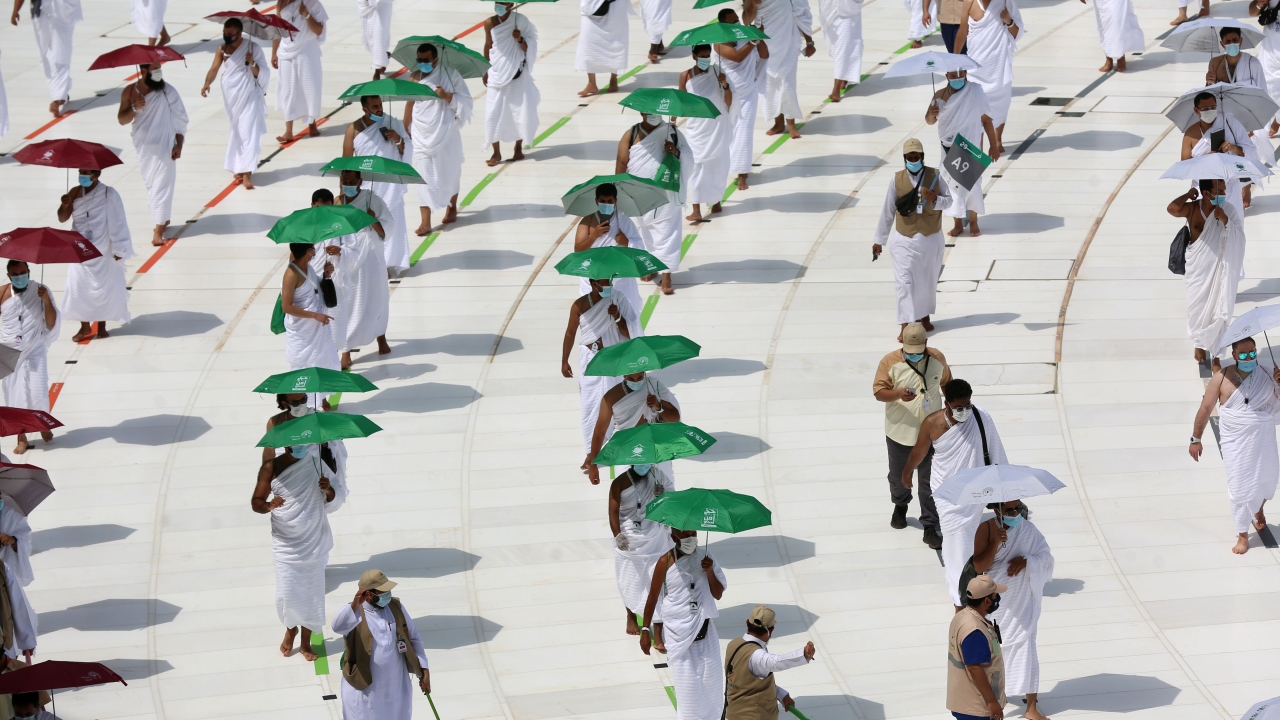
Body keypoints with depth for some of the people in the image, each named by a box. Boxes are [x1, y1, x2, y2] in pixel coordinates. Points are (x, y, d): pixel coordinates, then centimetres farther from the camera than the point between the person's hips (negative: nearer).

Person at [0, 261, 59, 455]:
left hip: (35, 352, -1)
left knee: (38, 393, -7)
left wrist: (47, 301, -20)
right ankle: (21, 438, 16)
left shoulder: (40, 291, -7)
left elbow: (51, 324, -7)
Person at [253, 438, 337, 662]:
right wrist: (268, 506, -29)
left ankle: (306, 641, 25)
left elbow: (330, 497, 9)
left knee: (312, 592, 7)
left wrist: (328, 489, -15)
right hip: (286, 544, -1)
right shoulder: (271, 468, -9)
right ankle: (290, 629, 31)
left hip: (314, 542, 2)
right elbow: (255, 502, -7)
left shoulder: (316, 463, -3)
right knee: (286, 594, 0)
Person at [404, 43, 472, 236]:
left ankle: (452, 208, 40)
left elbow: (466, 101, -11)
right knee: (423, 178, -4)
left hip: (446, 135, -1)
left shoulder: (450, 75, -9)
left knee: (450, 173, 15)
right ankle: (425, 222, -5)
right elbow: (410, 104, 8)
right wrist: (405, 129, 11)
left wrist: (447, 96, -25)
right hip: (422, 138, 2)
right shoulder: (415, 78, 0)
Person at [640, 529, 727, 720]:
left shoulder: (704, 558, 1)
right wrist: (646, 630, -6)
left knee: (710, 677, 6)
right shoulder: (666, 561, -11)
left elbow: (718, 594, 5)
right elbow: (653, 598, -5)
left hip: (704, 628, 4)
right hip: (678, 631, -4)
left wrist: (710, 572, -11)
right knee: (686, 681, -3)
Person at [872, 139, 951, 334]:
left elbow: (948, 200, 3)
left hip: (931, 239, 2)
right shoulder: (897, 180, -7)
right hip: (905, 240, -2)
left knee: (928, 280, 15)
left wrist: (935, 199, -21)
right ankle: (906, 326, -12)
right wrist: (879, 240, 1)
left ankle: (924, 317, 35)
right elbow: (887, 212, -2)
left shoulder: (935, 176, -5)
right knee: (904, 281, -10)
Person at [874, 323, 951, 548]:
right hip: (899, 432, 0)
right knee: (899, 476, 19)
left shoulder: (937, 358, -6)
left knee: (930, 482, 2)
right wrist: (898, 394, -36)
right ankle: (900, 506, 48)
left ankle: (930, 527, 9)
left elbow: (946, 382, 11)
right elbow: (878, 391, -16)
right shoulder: (890, 362, -15)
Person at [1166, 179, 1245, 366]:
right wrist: (1188, 194, -18)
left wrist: (1225, 221, -29)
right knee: (1197, 308, 15)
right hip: (1198, 270, 0)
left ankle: (1215, 354, 20)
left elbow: (1239, 239, -15)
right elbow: (1173, 208, -34)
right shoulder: (1192, 208, -13)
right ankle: (1199, 343, 43)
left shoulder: (1229, 210, -11)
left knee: (1218, 311, 5)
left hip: (1220, 270, 0)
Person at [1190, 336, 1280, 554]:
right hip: (1236, 443, -2)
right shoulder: (1222, 378, -11)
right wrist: (1196, 439, -1)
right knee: (1239, 488, -1)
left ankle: (1258, 510, 53)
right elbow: (1205, 408, -4)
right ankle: (1243, 535, 14)